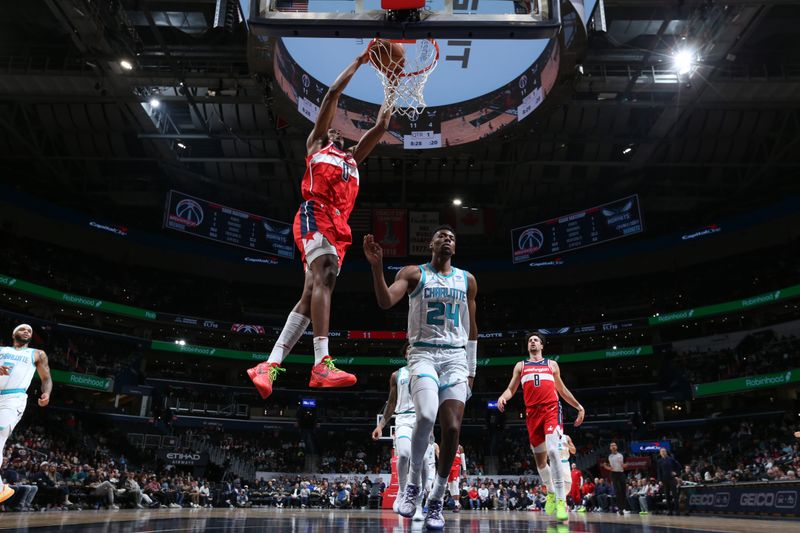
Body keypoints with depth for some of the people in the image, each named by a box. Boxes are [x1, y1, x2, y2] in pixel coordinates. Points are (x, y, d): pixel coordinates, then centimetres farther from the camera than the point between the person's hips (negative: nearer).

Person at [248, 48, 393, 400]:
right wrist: (359, 62, 25)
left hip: (339, 226, 7)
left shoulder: (351, 158, 37)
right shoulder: (315, 143, 23)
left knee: (310, 295, -4)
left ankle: (269, 365, -4)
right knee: (323, 278, -26)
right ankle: (322, 364, -37)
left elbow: (380, 126, 36)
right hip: (315, 214, -7)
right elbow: (333, 93, 19)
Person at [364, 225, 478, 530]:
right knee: (426, 416, -27)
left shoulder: (467, 280, 13)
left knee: (452, 428, -7)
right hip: (424, 354, -3)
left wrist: (471, 370, 13)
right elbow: (385, 302, -14)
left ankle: (436, 500, 10)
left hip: (456, 357, 3)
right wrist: (376, 266, -28)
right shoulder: (413, 273, 3)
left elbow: (471, 328, 17)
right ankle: (413, 484, -2)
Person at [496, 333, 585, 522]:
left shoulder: (552, 364, 17)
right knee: (540, 458, 8)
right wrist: (502, 397, -11)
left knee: (553, 450, -23)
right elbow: (511, 389, 11)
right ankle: (551, 492, 31)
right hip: (532, 413, 2)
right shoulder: (520, 366, 17)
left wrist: (579, 406, 16)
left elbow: (562, 389, 22)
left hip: (551, 409, -2)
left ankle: (561, 500, -21)